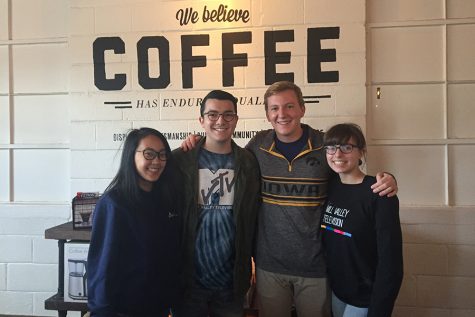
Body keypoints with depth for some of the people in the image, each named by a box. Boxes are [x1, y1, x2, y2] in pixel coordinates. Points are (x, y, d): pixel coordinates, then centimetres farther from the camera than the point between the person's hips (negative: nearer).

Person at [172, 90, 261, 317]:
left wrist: (245, 270, 3)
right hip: (189, 279, -1)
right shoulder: (180, 160, -7)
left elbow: (252, 220, 3)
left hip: (232, 281, 2)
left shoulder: (249, 163, -1)